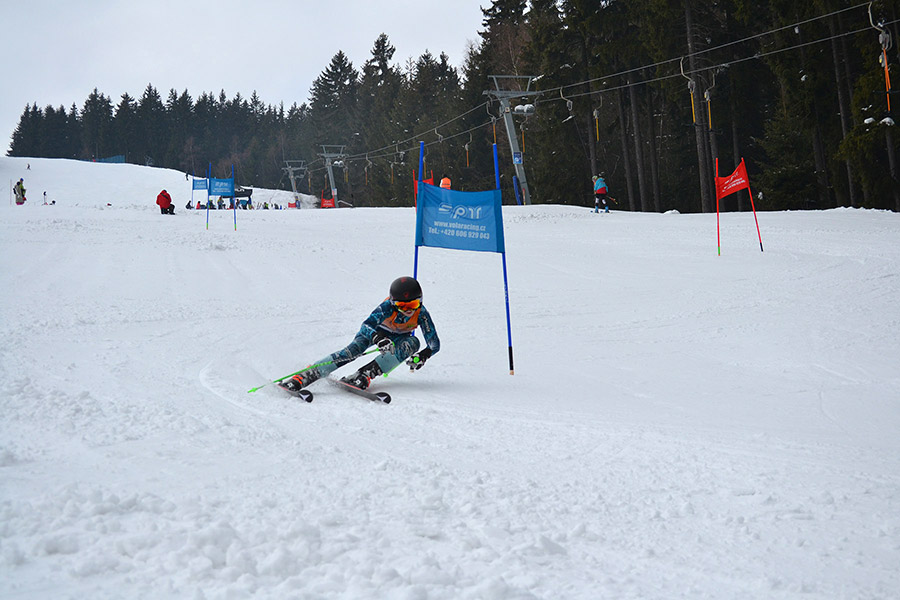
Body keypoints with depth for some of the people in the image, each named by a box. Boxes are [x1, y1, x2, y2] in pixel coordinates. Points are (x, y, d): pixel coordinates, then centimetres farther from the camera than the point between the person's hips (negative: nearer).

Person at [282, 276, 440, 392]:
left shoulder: (421, 313, -29)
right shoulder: (388, 307, -34)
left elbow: (434, 344, -27)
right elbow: (366, 325, -44)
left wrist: (423, 355, -49)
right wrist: (378, 338, -65)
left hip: (399, 338, 2)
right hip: (375, 330, -2)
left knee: (413, 343, -33)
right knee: (354, 349, -31)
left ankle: (366, 373, -41)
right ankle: (306, 375, -38)